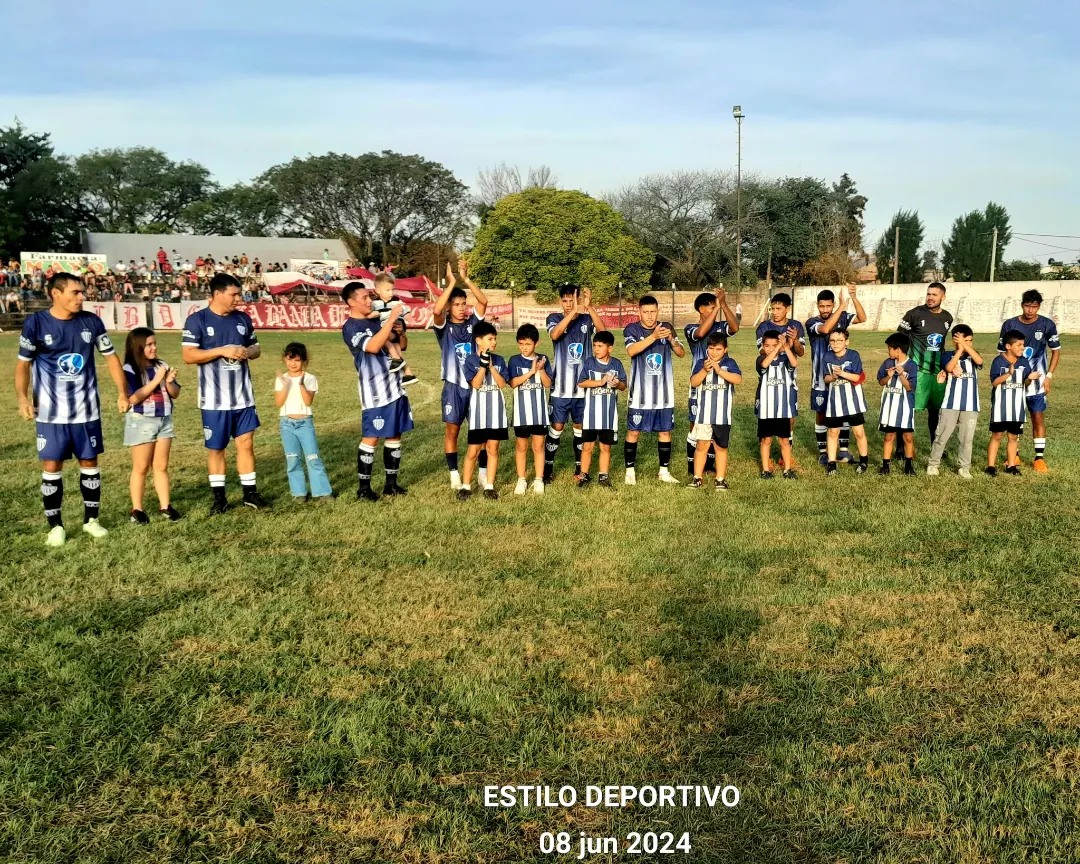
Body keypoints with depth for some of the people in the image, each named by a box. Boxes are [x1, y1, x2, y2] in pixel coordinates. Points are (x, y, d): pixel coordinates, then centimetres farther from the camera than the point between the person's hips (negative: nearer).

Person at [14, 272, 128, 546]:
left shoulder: (92, 321, 0)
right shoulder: (35, 323, -7)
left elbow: (110, 357, 8)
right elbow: (23, 363, 1)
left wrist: (122, 392, 1)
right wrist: (22, 397, -12)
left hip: (87, 410, 2)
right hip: (51, 413, -2)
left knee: (89, 463, 10)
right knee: (51, 466, 1)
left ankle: (91, 519, 23)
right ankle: (55, 526, 14)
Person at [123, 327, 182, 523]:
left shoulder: (162, 365, 6)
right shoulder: (129, 369, -9)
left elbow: (175, 394, 8)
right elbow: (133, 398, -20)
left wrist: (169, 382, -13)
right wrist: (156, 380, -19)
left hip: (164, 420, 5)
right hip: (141, 422, -5)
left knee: (161, 466, 10)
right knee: (141, 468, 4)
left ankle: (165, 506, 16)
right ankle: (136, 509, 13)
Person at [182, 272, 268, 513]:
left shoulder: (242, 318, 7)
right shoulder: (197, 320, -8)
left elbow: (256, 347, 16)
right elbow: (189, 356, -13)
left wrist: (248, 352, -7)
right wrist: (222, 351, -20)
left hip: (243, 396, 4)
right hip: (215, 399, -4)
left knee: (246, 443, 6)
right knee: (215, 447, 8)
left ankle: (250, 493, 17)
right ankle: (219, 497, 19)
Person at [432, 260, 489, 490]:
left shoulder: (473, 322, 6)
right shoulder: (444, 327, -1)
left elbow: (483, 301, -9)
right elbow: (436, 310, -23)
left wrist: (466, 278, -17)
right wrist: (451, 283, -21)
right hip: (453, 386, -2)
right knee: (451, 430, 2)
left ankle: (483, 472, 13)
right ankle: (454, 475, 10)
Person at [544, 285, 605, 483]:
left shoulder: (587, 319, 1)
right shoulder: (554, 318, -1)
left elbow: (602, 329, -20)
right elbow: (554, 334, -24)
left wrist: (589, 306, -34)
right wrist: (573, 312, -33)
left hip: (583, 385, 2)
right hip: (561, 386, -2)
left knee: (580, 426, 11)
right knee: (557, 427, 2)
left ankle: (580, 467, 21)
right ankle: (548, 467, 12)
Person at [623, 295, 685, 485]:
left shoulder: (667, 327, 5)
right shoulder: (632, 329, -5)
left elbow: (681, 353, 0)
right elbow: (631, 350, -24)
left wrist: (671, 339, -20)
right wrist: (654, 336, -35)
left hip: (664, 392, 3)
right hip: (640, 393, -3)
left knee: (665, 431, 8)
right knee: (633, 431, 2)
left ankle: (664, 471, 19)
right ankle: (630, 470, 14)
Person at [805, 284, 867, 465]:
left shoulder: (842, 317, 2)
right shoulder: (812, 322, -8)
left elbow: (862, 318, -13)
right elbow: (825, 329, -28)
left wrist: (854, 298, -26)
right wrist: (842, 307, -30)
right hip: (821, 377, -3)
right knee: (821, 413, 5)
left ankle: (844, 449, 15)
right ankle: (822, 451, 13)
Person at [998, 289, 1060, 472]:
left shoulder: (1047, 325, -6)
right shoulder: (1009, 325, -5)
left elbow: (1056, 351, 3)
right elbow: (1002, 353, 3)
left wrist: (1048, 376, -4)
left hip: (1036, 381, -1)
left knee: (1038, 417, -2)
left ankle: (1040, 458, 4)